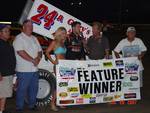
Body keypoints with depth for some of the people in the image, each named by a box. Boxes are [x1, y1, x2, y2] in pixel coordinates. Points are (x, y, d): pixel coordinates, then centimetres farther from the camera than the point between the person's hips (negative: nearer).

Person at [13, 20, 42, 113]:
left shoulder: (34, 38, 17)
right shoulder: (19, 38, -8)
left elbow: (40, 51, 16)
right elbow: (21, 52, -19)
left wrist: (38, 58, -6)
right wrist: (33, 60, -17)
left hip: (34, 69, 7)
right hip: (24, 70, -7)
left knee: (34, 88, 14)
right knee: (22, 89, -1)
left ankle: (32, 105, 27)